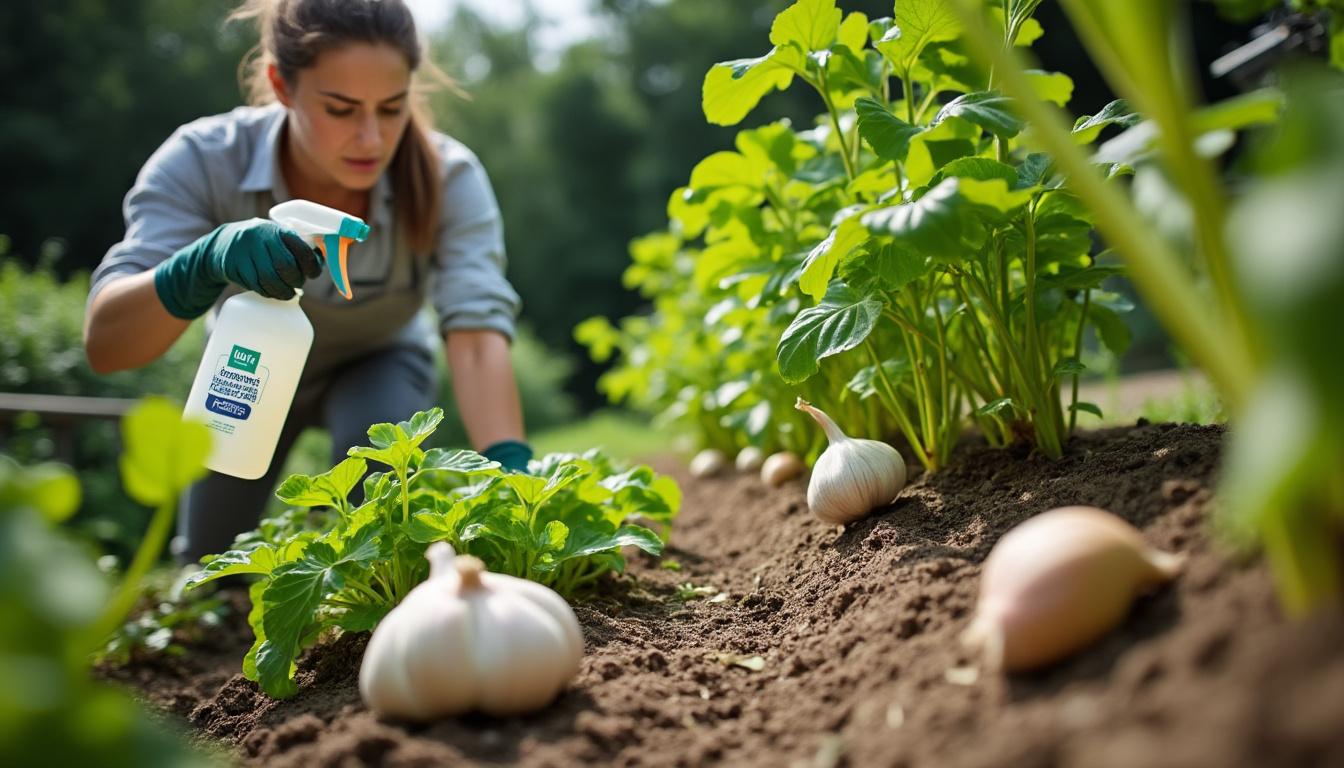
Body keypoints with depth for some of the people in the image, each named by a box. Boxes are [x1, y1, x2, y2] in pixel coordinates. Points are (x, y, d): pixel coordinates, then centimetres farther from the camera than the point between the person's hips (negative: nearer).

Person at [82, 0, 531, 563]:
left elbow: (477, 329, -43)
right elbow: (103, 344, -39)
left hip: (377, 365, -1)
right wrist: (206, 261, -60)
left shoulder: (447, 178, -33)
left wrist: (511, 469, -60)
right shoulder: (204, 161, -33)